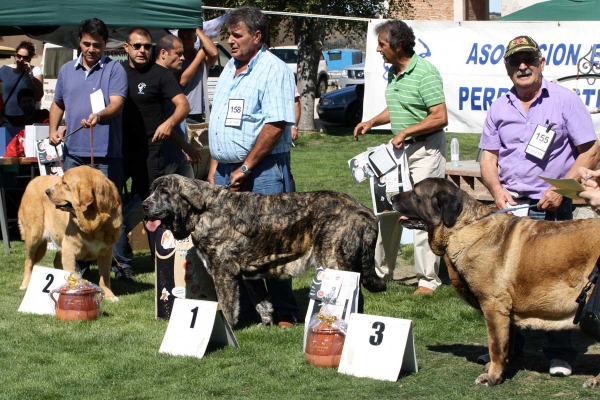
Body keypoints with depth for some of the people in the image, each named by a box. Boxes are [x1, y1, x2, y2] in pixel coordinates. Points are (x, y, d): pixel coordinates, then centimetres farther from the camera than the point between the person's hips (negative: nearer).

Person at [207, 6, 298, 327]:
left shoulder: (274, 70, -10)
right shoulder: (229, 70, 16)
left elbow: (275, 125, -19)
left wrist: (245, 168, -17)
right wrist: (215, 166, 14)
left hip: (262, 171, -8)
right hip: (227, 172, 8)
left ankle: (284, 314, 4)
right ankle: (239, 309, 17)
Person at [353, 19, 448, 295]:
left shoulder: (425, 72, -18)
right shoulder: (393, 73, 10)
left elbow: (440, 118, -21)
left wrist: (405, 132, -20)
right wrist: (372, 122, 9)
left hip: (425, 149, -9)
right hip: (399, 148, 9)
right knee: (388, 209, 13)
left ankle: (428, 280, 0)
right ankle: (381, 272, 23)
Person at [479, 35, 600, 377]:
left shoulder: (564, 100, 0)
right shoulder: (500, 108, 11)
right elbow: (488, 157, 12)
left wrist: (561, 189, -13)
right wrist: (497, 190, -7)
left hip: (552, 207, -4)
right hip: (510, 206, 4)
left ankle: (560, 354, 3)